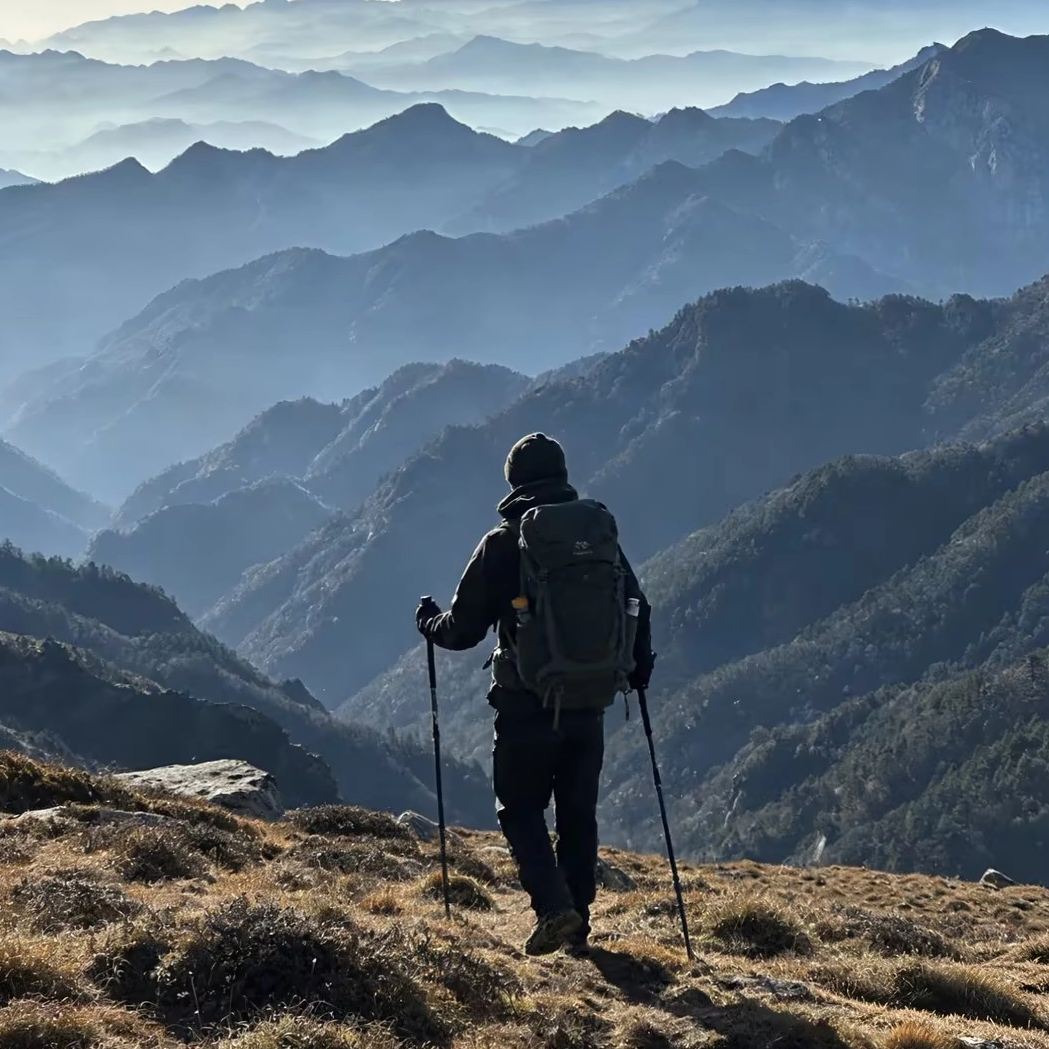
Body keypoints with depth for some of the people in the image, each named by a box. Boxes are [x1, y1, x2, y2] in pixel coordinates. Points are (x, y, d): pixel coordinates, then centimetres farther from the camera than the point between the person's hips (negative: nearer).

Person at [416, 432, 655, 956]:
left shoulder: (502, 544, -9)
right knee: (578, 813, 14)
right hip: (590, 702, 4)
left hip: (528, 704, -4)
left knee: (520, 809, 7)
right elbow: (636, 608, 8)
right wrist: (638, 667, 26)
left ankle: (554, 908, -11)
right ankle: (578, 922, 16)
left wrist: (429, 622, 17)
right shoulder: (601, 534, 2)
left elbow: (463, 628, -5)